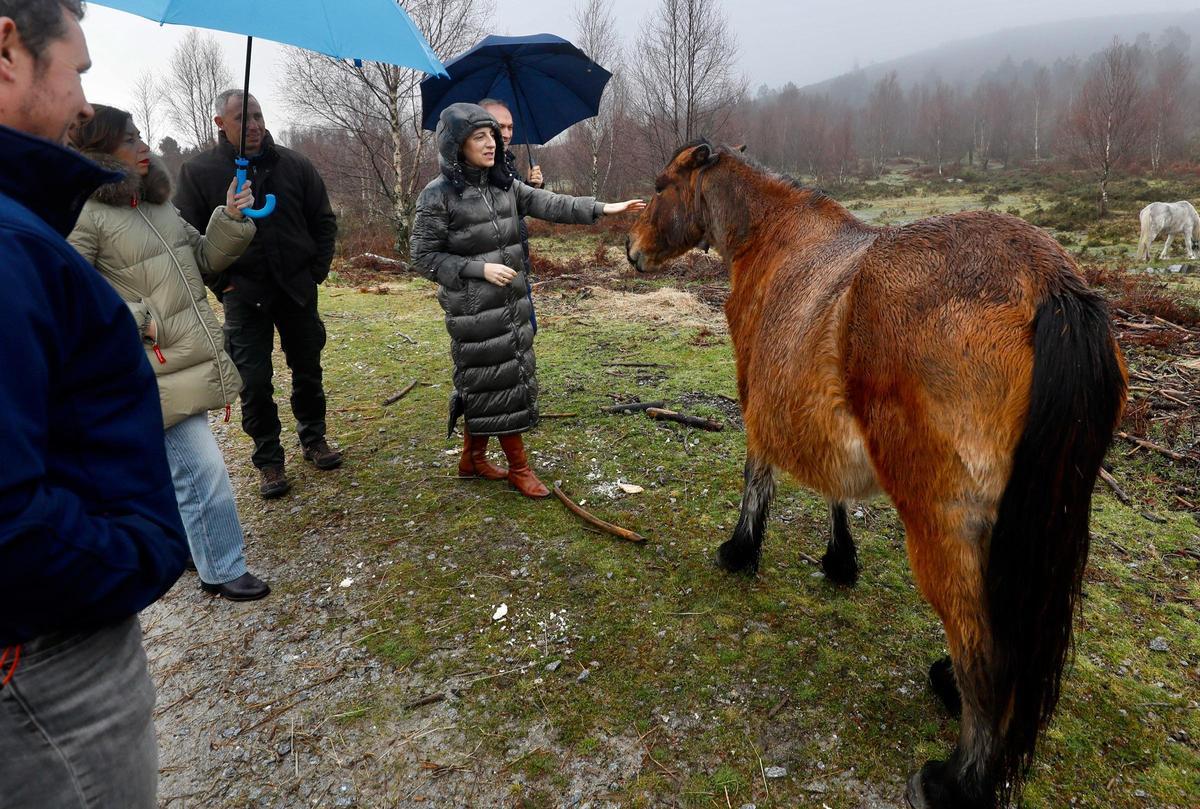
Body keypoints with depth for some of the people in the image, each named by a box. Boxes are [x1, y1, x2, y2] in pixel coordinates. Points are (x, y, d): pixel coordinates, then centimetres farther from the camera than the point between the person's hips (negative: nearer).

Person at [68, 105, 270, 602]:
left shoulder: (156, 204, 13)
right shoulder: (84, 213, -12)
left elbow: (205, 258, 16)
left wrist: (232, 220, 0)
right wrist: (138, 321, -17)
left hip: (192, 359, 8)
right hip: (156, 371, -8)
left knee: (170, 464, 21)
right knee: (203, 470, -5)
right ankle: (222, 571, 11)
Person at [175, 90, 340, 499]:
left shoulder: (294, 164, 3)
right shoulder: (199, 171, -2)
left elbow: (324, 221, 10)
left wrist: (317, 271, 3)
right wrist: (221, 282, -5)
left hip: (298, 288, 2)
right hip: (244, 293, -1)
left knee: (308, 369, 11)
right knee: (254, 380, 1)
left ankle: (314, 438, 30)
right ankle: (268, 460, 14)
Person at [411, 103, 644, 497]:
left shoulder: (504, 184, 7)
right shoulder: (438, 195, -11)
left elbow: (548, 204, 1)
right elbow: (425, 256, -9)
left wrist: (601, 208, -8)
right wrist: (480, 268, -18)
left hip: (512, 303, 6)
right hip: (474, 311, -6)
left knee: (483, 384, 14)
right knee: (498, 383, 0)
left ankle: (473, 458, 31)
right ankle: (519, 468, 14)